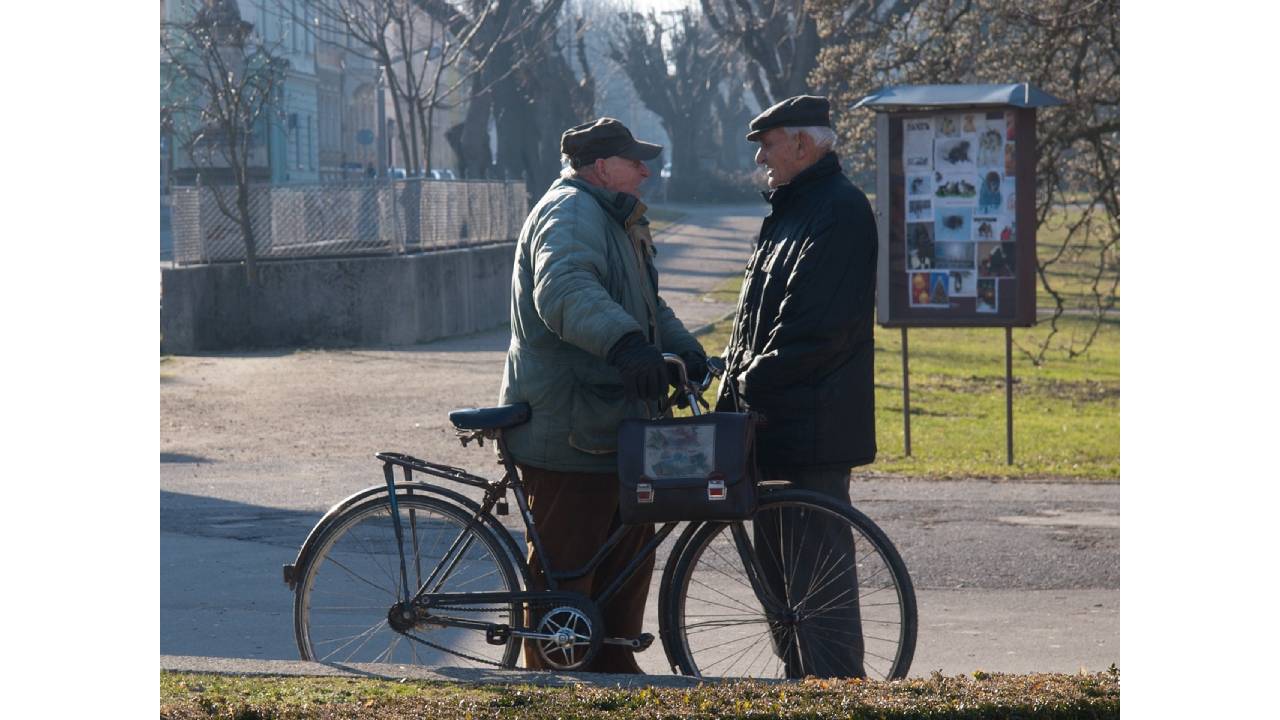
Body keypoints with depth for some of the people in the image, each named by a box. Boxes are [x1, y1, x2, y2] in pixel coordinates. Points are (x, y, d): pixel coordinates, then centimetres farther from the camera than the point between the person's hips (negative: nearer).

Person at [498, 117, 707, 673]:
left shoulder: (612, 219, 22)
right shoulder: (570, 213, -14)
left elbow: (646, 305, 32)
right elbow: (565, 289, -34)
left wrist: (686, 350, 13)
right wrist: (626, 342, -50)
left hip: (611, 424, 11)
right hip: (569, 432, -11)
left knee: (629, 553, 16)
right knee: (564, 565, -7)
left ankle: (613, 667, 26)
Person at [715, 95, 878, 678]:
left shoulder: (839, 210, -14)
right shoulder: (790, 209, 20)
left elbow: (814, 325, -21)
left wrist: (752, 380, -15)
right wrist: (735, 382, 11)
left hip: (813, 427, -11)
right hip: (775, 418, 11)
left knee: (816, 566, -9)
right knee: (776, 558, 15)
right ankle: (800, 678, 23)